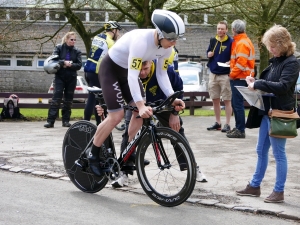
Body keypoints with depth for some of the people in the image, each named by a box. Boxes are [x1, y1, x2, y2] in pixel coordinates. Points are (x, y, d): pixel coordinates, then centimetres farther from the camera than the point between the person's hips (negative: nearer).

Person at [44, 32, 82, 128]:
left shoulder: (77, 51, 7)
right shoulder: (59, 48, 3)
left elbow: (79, 65, -2)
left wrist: (69, 65, -17)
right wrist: (64, 62, -21)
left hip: (71, 78, 3)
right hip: (59, 77, -2)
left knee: (68, 100, 5)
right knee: (56, 98, -10)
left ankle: (66, 120, 12)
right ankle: (50, 121, -12)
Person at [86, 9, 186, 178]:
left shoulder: (166, 48, -14)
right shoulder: (141, 40, -37)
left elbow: (162, 74, -7)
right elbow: (133, 75, -40)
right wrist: (141, 104, -47)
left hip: (127, 70, 8)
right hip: (111, 68, -7)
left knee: (140, 112, -2)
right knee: (117, 115, -14)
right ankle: (93, 154, 4)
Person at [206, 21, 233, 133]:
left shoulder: (230, 42, -7)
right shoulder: (213, 41, 8)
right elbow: (208, 52, 20)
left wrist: (230, 62, -24)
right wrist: (209, 54, -2)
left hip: (225, 75, -6)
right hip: (213, 74, 6)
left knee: (227, 100, 0)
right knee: (215, 100, 10)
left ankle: (227, 124, 4)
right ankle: (217, 123, 20)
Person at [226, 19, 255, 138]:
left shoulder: (241, 43, -15)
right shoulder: (244, 41, 16)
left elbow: (241, 63, -22)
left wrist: (232, 74, -14)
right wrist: (231, 63, 14)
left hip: (239, 78, -10)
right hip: (240, 77, 10)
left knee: (238, 104, -7)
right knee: (235, 102, 16)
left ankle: (240, 131, -4)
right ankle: (238, 127, 24)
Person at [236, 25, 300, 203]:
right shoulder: (275, 61, 12)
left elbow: (283, 86, -25)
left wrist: (258, 84, -23)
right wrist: (255, 82, 0)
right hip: (267, 112, 9)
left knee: (278, 153, 0)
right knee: (261, 151, 15)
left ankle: (279, 191, 10)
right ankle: (255, 186, 26)